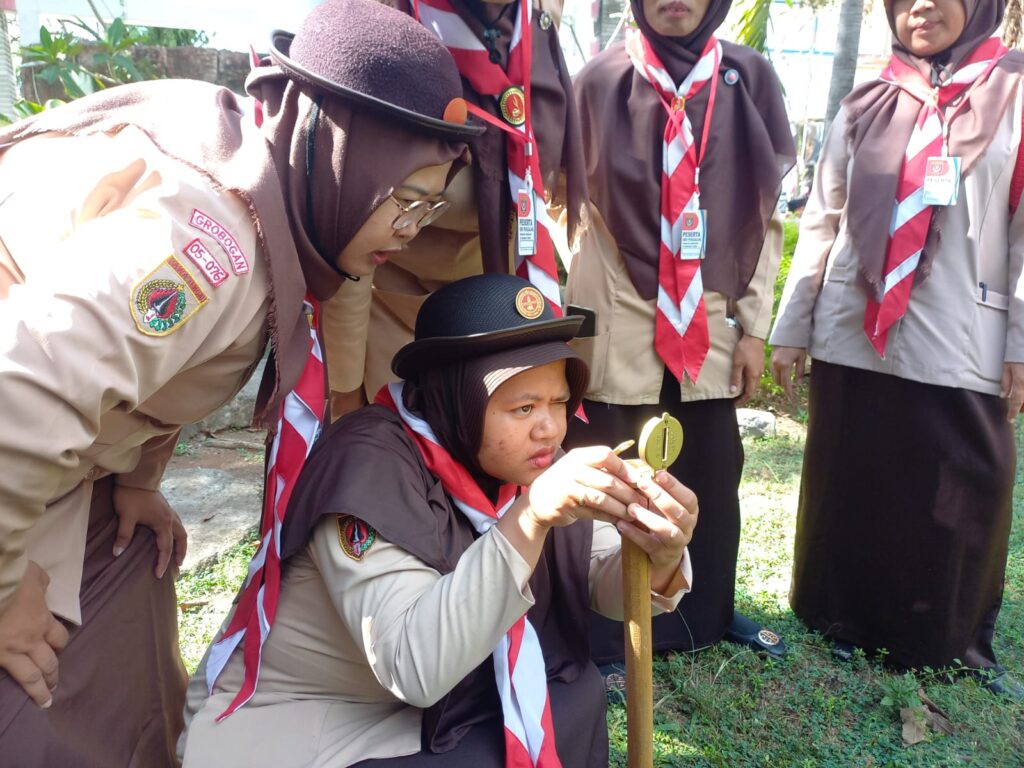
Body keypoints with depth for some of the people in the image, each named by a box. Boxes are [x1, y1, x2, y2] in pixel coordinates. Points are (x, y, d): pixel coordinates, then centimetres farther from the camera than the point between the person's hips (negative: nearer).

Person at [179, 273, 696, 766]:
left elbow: (602, 579, -8)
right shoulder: (371, 462, -28)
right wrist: (528, 519, -43)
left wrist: (659, 557, -30)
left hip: (425, 712, 6)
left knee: (574, 696, -10)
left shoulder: (517, 459, -8)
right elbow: (414, 667, -35)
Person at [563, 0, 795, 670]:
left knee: (713, 475, 11)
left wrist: (754, 326, 3)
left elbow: (764, 212, 7)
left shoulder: (749, 79, 6)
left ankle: (709, 614, 33)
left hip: (709, 322, 3)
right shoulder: (601, 80, 1)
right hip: (616, 318, -2)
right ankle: (600, 634, 22)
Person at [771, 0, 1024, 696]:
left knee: (958, 503, 5)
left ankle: (947, 645, 26)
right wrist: (791, 328, 6)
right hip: (853, 339, 2)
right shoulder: (864, 109, 10)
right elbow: (821, 224, 10)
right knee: (849, 491, 10)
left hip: (959, 348, -2)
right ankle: (846, 624, 29)